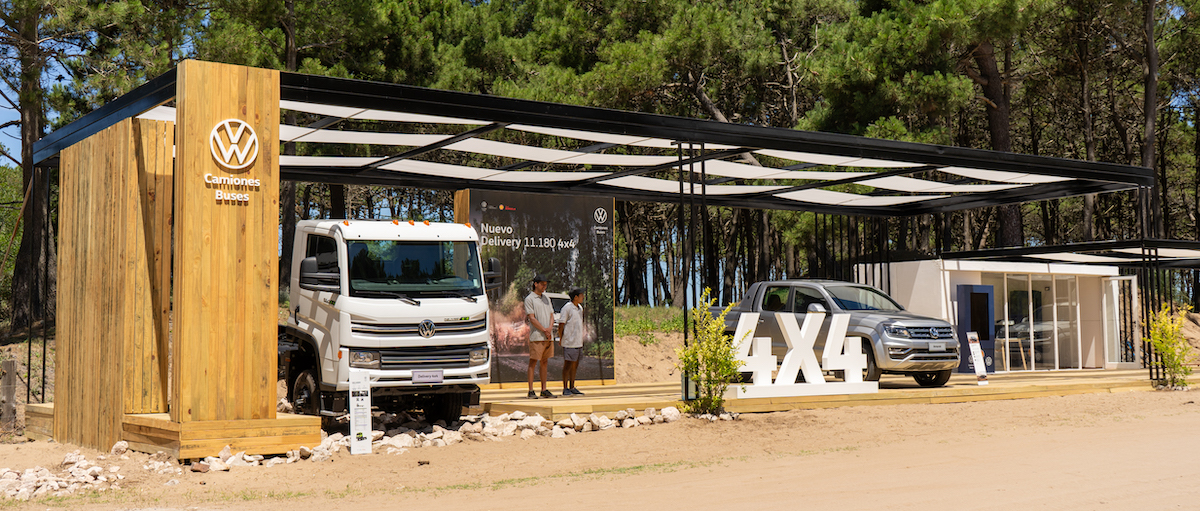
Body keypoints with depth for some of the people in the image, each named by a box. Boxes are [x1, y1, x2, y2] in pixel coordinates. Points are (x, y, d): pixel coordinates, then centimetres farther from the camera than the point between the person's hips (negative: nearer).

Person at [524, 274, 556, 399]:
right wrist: (544, 330, -11)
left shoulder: (546, 298, 19)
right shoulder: (529, 299, -2)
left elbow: (551, 315, 15)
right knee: (533, 363, -6)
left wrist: (550, 328, -4)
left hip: (548, 336, 7)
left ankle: (544, 390, 13)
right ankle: (531, 391, -5)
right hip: (536, 336, -7)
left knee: (544, 363, 9)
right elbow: (532, 318, -9)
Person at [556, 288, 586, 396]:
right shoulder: (567, 308, -12)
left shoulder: (580, 308, 13)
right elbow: (561, 325, -10)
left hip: (578, 342, 8)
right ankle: (565, 388, 4)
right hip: (569, 342, -8)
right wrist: (561, 339, -8)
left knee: (575, 365, 11)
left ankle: (572, 388, 17)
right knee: (567, 365, -2)